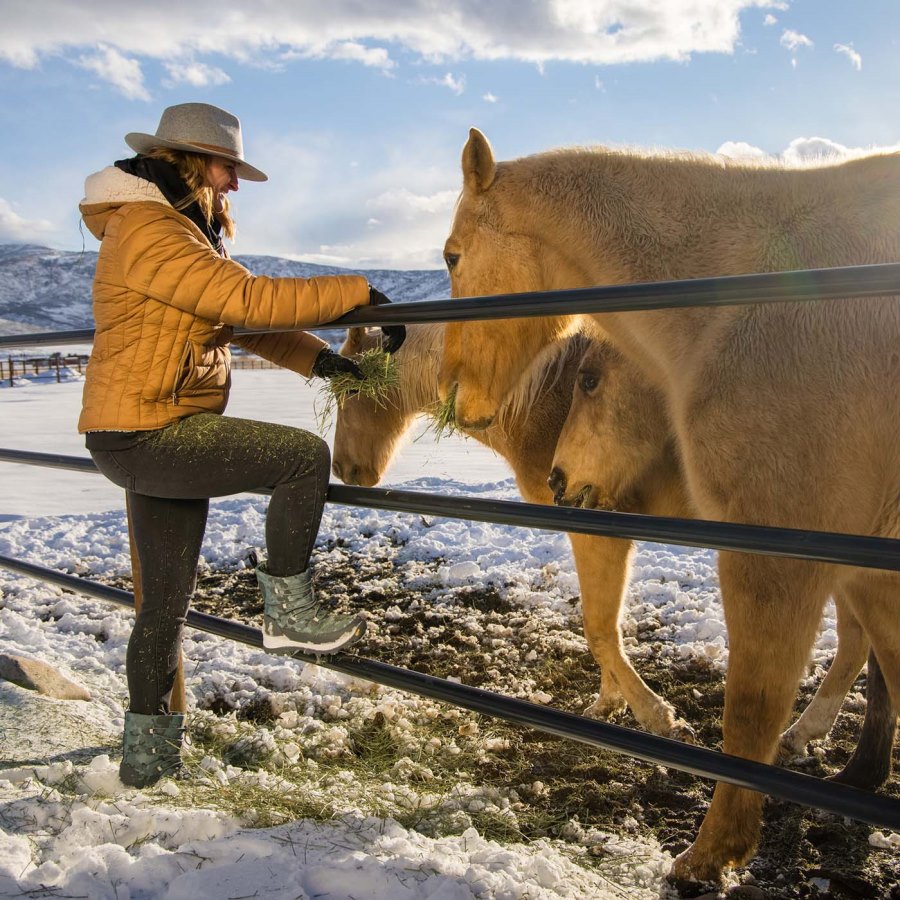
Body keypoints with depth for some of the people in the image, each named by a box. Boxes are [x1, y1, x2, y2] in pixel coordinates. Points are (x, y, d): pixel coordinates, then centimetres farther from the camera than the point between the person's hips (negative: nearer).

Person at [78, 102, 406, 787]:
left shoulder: (183, 231, 19)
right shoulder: (149, 231, -16)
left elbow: (236, 316, 16)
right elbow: (251, 300, -25)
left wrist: (318, 358, 3)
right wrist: (360, 293, -18)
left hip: (155, 436, 11)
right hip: (147, 436, -11)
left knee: (167, 596, 15)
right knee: (306, 455, -16)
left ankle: (148, 742, 28)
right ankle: (289, 608, -1)